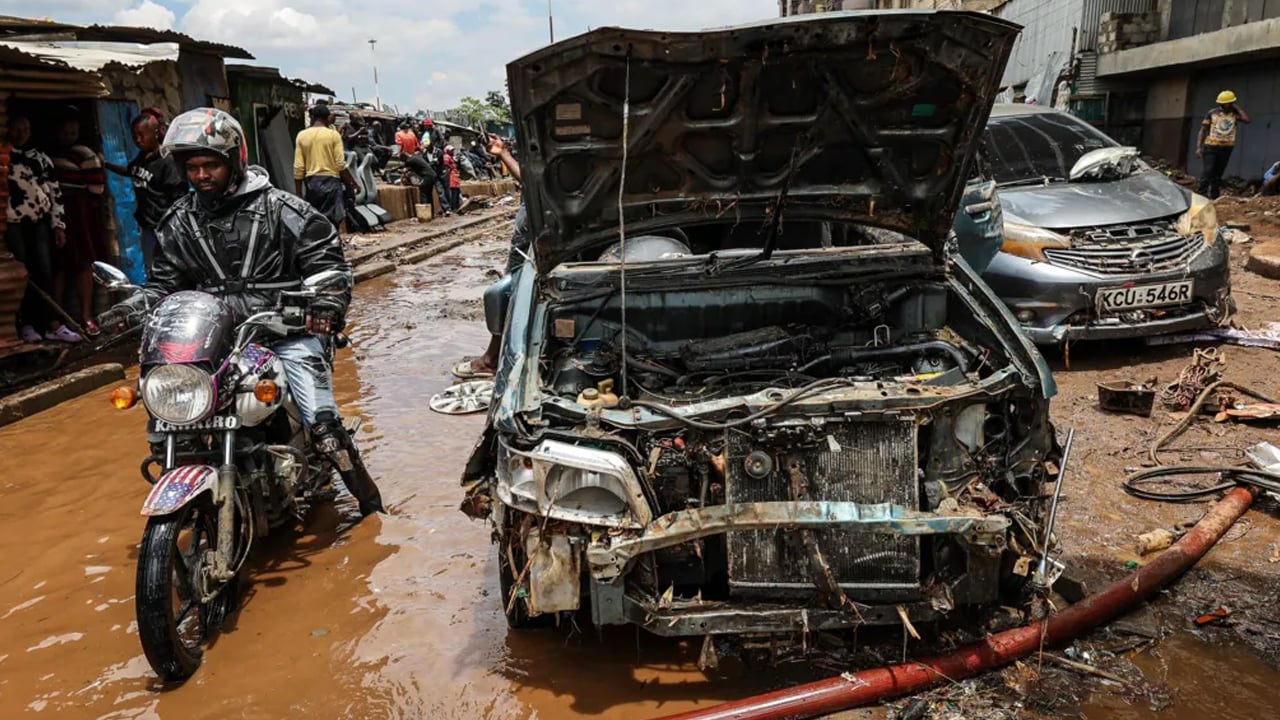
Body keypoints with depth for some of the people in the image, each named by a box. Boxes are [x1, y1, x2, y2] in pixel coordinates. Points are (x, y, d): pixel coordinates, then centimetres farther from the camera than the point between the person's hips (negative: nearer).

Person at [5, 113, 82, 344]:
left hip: (39, 222, 3)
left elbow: (55, 193, 14)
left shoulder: (41, 158, 14)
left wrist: (59, 225, 8)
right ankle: (26, 324, 2)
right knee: (22, 274, -4)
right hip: (12, 223, -3)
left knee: (45, 272, 0)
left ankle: (52, 324, 0)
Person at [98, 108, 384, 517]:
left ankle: (364, 492, 3)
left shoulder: (278, 208, 1)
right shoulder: (178, 223, 13)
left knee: (323, 427, -15)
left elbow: (326, 257, 0)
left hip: (285, 328, -4)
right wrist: (132, 308, -1)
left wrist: (327, 303, -17)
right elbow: (164, 283, 17)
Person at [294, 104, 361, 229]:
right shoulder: (333, 134, -4)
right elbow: (340, 164, -8)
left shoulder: (302, 136, 4)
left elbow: (298, 168, 2)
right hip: (330, 180, -3)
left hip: (311, 181, 3)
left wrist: (299, 193, 7)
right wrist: (353, 184, 2)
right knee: (332, 221, -1)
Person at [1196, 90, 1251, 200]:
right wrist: (1198, 147, -4)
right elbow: (1203, 130, 4)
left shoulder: (1235, 114, 6)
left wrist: (1237, 107, -3)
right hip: (1211, 146, -2)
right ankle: (1201, 194, -12)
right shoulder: (1212, 113, 3)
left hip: (1226, 148, 2)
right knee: (1208, 170, -12)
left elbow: (1247, 120, -12)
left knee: (1218, 173, 6)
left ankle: (1214, 196, 10)